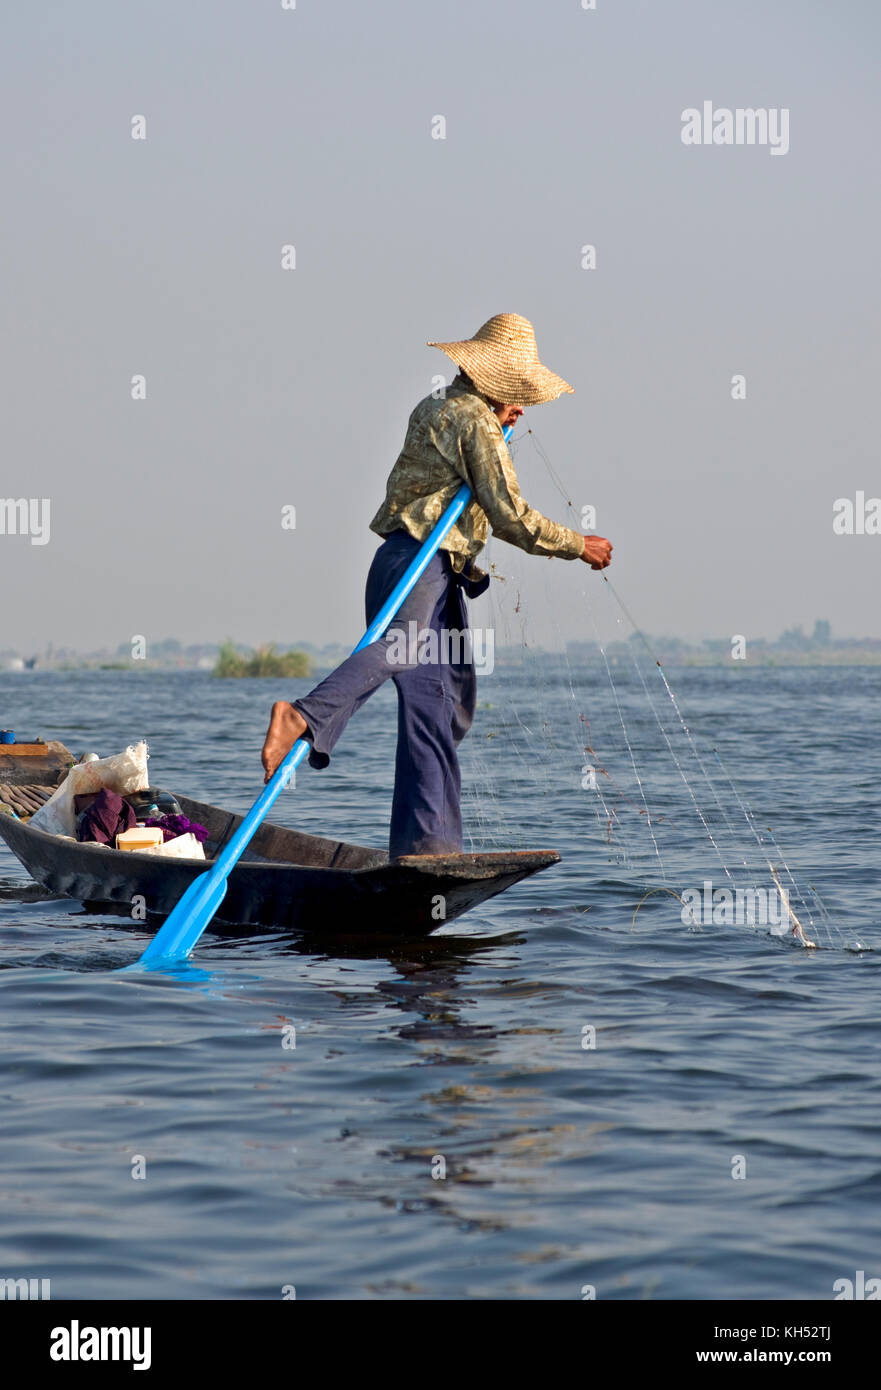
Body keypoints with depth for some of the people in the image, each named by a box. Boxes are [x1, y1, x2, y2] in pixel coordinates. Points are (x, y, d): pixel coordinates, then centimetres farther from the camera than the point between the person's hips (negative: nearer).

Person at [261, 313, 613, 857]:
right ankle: (304, 718, -57)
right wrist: (579, 546, 5)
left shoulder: (435, 409, 25)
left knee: (441, 708, 6)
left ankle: (429, 843, 3)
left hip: (439, 576, 10)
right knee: (401, 649, -36)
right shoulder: (476, 421, -3)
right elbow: (510, 517, -7)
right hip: (417, 567, -10)